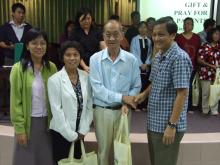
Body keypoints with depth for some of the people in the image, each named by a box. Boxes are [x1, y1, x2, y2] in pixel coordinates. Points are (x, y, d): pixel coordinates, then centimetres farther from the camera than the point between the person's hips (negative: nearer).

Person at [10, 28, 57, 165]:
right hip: (28, 122, -3)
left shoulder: (51, 67, 1)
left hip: (47, 122, 3)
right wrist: (20, 128, -9)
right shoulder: (19, 69, -8)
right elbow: (16, 101, -7)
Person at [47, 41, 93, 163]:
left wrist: (83, 130, -3)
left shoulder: (86, 77, 0)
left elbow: (89, 105, 2)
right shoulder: (55, 79, -12)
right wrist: (70, 134, -11)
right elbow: (56, 110, -13)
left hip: (79, 132, 4)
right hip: (62, 132, -4)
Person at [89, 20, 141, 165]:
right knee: (104, 151, 12)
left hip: (123, 110, 1)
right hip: (102, 111, -1)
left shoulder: (131, 59, -3)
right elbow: (97, 88, -13)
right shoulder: (95, 59, -6)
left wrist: (127, 103, -14)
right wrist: (122, 97, -16)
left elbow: (136, 86, 2)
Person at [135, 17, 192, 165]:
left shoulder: (179, 58, -18)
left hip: (167, 125, -8)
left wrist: (172, 125, -23)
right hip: (154, 122, 8)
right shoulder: (159, 56, 9)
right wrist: (145, 94, 1)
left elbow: (182, 94, -22)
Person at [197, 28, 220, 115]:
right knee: (206, 92, 4)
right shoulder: (204, 47, -7)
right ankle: (205, 109, 20)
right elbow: (199, 60, -10)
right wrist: (211, 65, -13)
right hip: (206, 73, -4)